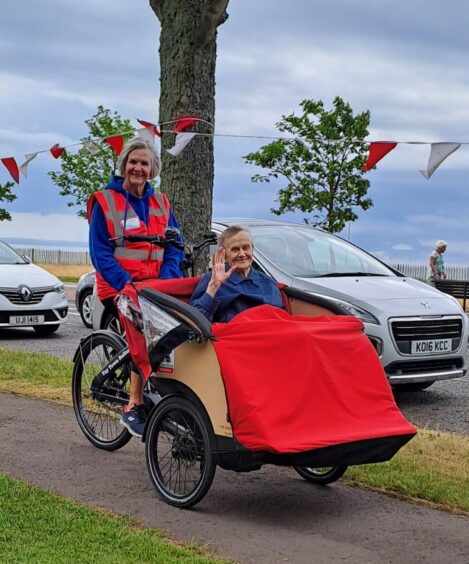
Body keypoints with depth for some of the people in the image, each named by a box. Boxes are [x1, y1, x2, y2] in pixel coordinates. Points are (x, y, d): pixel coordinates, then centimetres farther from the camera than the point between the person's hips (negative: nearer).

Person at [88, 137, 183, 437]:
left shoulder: (161, 203, 16)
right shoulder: (105, 202, 3)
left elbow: (174, 249, 11)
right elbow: (100, 254, -4)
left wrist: (165, 283, -7)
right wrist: (128, 284, -17)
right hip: (118, 288, -4)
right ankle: (134, 407, -15)